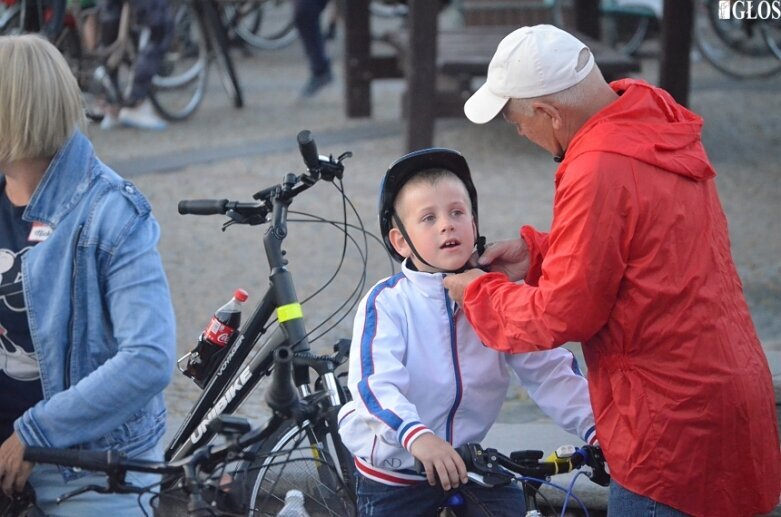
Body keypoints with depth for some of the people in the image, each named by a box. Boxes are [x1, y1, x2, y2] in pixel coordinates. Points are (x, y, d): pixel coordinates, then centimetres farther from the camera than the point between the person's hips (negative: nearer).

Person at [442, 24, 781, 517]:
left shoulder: (600, 170, -23)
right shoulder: (661, 124, 5)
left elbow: (560, 317, -15)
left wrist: (479, 293, 1)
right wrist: (537, 252, 14)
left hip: (676, 424, -9)